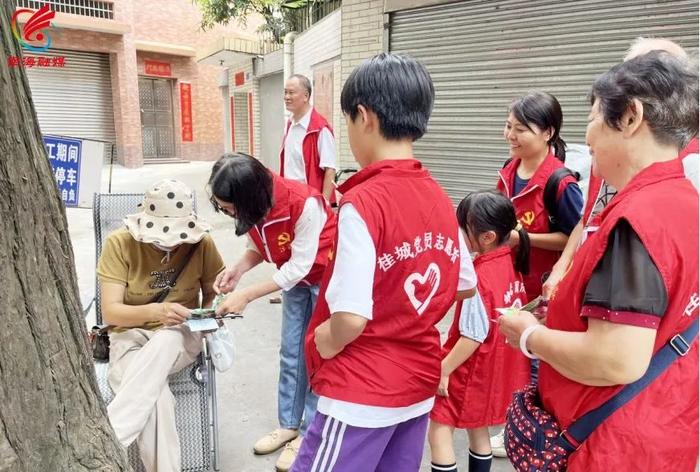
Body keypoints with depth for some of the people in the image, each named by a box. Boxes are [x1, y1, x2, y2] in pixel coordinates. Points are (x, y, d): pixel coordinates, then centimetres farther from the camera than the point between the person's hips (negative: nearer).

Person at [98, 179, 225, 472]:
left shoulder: (201, 242, -8)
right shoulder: (120, 243, -12)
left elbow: (214, 291, 6)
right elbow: (110, 312, -15)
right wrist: (155, 310, -35)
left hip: (180, 334, 1)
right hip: (130, 334, -1)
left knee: (162, 344, -39)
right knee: (155, 398, -35)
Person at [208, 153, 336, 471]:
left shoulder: (305, 204, -36)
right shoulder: (254, 203, -16)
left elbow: (300, 265, -29)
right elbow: (261, 246, -1)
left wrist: (247, 295, -28)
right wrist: (237, 269, -21)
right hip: (295, 277, 6)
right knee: (291, 353, 12)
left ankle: (309, 433, 18)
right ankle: (288, 424, 29)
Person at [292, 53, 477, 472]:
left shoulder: (363, 202, -22)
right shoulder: (439, 198, 0)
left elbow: (351, 317, -26)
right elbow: (465, 285, 10)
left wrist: (321, 346, -7)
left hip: (361, 392, -7)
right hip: (420, 382, 7)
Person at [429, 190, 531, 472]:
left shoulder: (479, 277, -26)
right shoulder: (510, 262, -2)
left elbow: (474, 336, -24)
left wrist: (443, 369, -15)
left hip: (473, 368, -9)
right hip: (496, 367, 9)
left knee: (439, 430, 3)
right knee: (476, 429, 22)